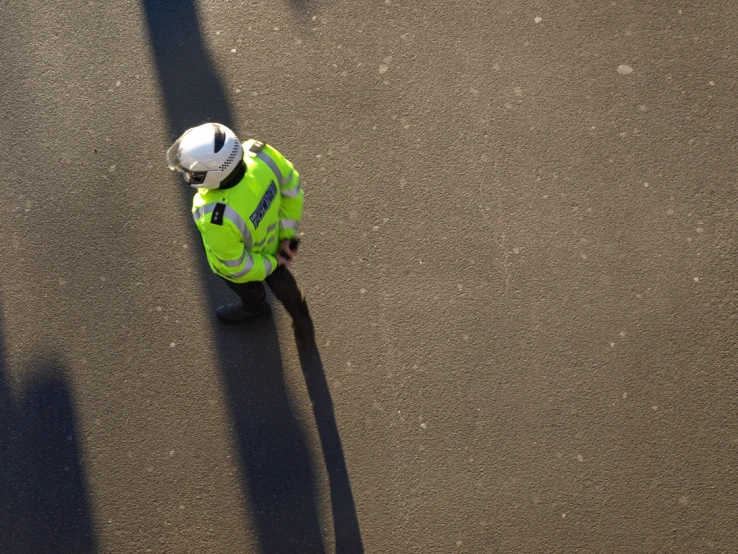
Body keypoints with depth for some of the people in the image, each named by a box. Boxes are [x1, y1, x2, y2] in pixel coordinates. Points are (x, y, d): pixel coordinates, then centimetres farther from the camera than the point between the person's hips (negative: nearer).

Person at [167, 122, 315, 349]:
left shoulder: (216, 218, -47)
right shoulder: (259, 153, -35)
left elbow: (237, 266, -29)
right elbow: (291, 186, -15)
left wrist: (272, 263, -10)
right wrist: (287, 234, -6)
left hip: (243, 261, -4)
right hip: (271, 239, 4)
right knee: (279, 280, 35)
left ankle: (254, 304, 70)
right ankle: (302, 321, 59)